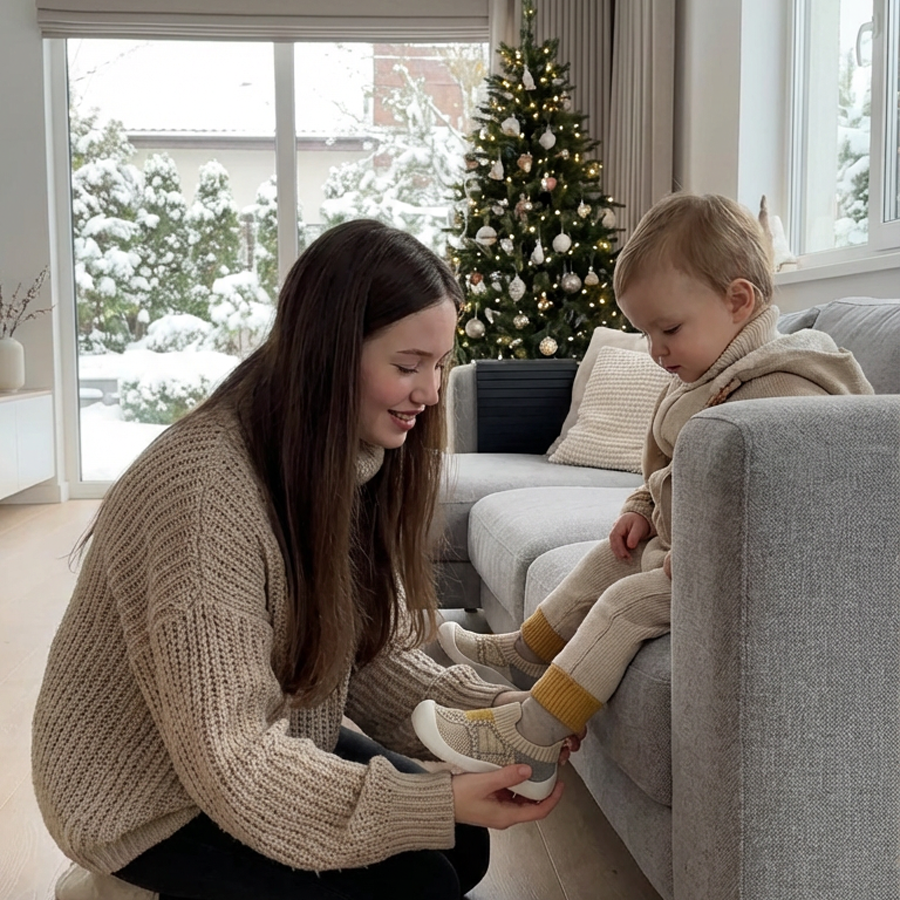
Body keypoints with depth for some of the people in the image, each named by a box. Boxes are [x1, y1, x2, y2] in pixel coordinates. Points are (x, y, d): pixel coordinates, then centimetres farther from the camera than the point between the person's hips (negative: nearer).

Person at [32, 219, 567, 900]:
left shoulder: (353, 458, -5)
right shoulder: (206, 485, -32)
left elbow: (368, 653, -1)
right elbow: (227, 761, -31)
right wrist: (437, 804, -35)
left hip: (275, 742, 8)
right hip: (148, 798, -8)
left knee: (464, 845, 1)